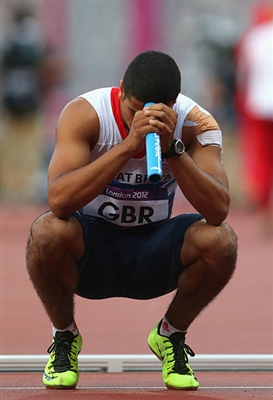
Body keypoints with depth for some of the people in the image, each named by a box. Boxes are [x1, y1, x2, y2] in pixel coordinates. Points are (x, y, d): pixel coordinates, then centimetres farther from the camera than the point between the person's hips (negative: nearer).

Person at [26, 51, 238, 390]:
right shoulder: (84, 114, -20)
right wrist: (129, 144, -42)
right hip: (92, 247, -1)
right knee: (47, 232, -35)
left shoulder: (195, 123, -14)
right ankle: (64, 334, -3)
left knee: (220, 241, -29)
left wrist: (171, 147, -38)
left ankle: (171, 335, 2)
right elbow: (58, 200, -35)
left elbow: (218, 210, -27)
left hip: (154, 257, 2)